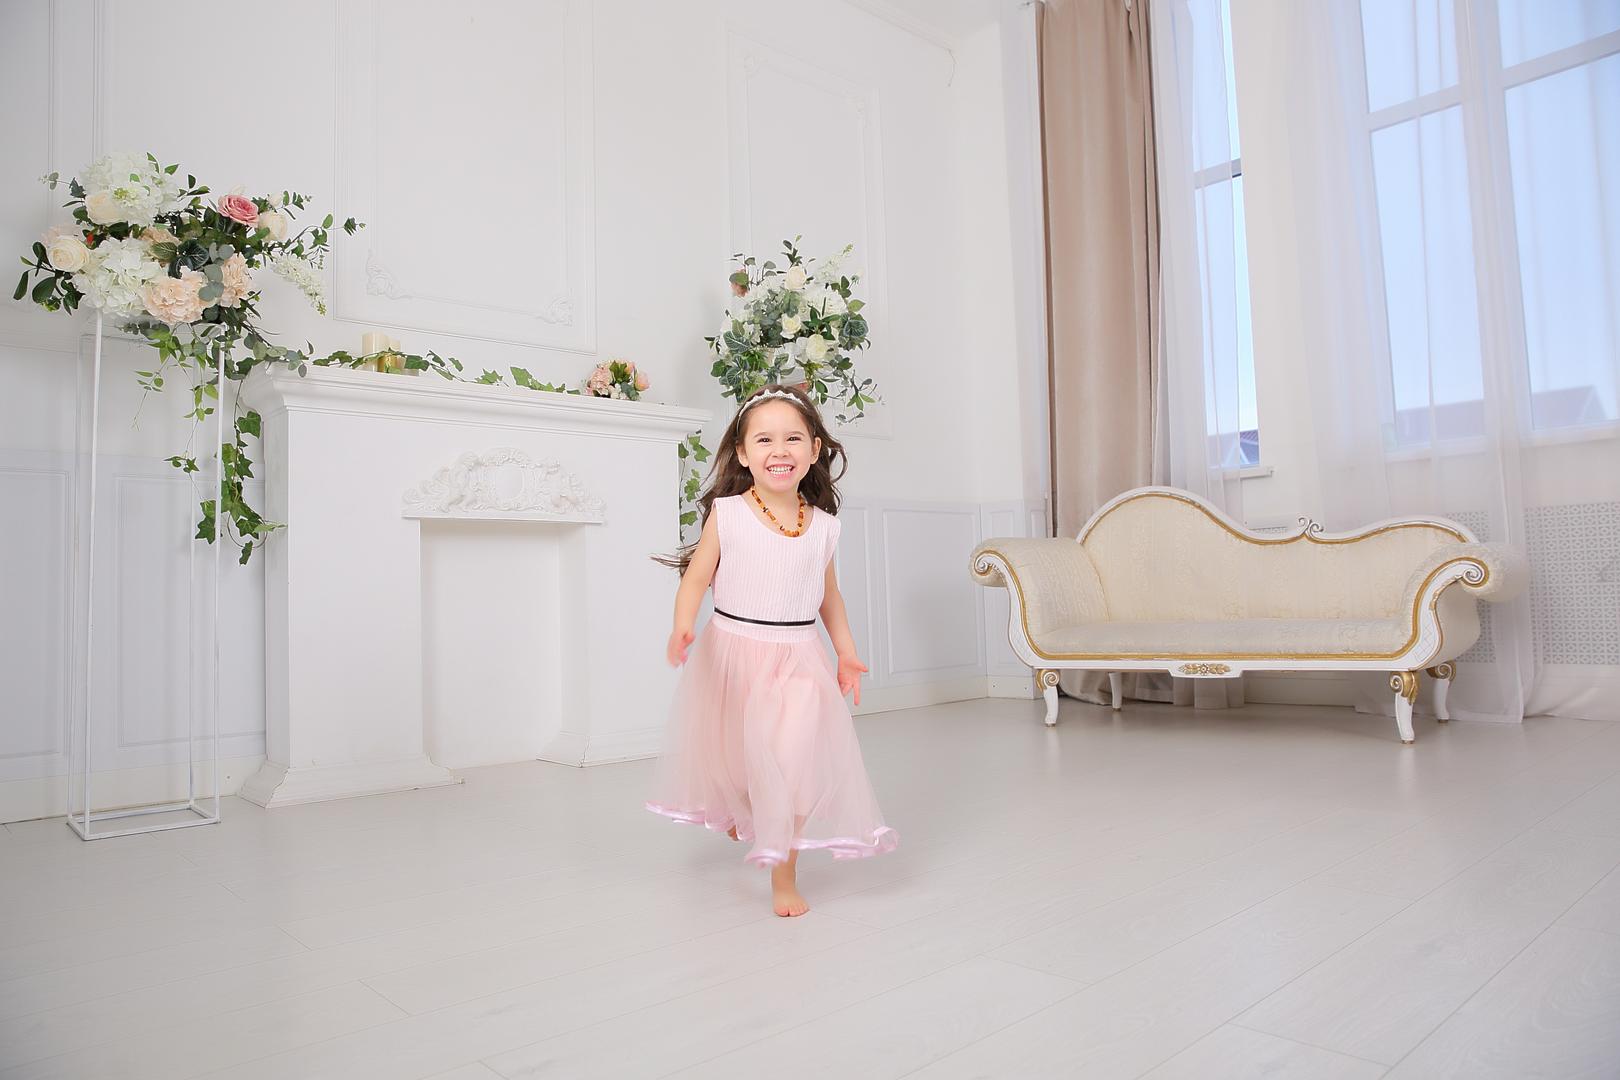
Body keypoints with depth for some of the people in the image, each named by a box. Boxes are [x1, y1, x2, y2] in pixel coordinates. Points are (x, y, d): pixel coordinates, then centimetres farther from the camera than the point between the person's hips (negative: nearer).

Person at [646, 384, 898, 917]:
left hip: (797, 659, 1)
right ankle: (738, 813, 54)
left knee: (792, 761, -10)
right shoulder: (726, 513, -9)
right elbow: (695, 578, -8)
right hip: (730, 653, 0)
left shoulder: (823, 526, 0)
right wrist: (682, 628, -25)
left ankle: (784, 874, 9)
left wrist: (847, 653, 6)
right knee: (727, 751, 17)